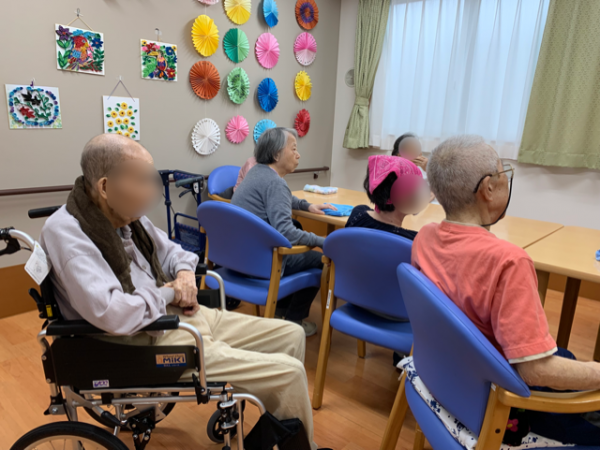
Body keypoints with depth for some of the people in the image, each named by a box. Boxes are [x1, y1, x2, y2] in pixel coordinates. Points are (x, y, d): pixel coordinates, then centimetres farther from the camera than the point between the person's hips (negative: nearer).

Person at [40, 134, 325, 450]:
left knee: (291, 335, 10)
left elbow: (169, 251, 22)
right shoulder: (66, 232, -19)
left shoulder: (126, 214, 5)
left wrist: (185, 275, -1)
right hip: (150, 341, -9)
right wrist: (167, 294, -13)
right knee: (289, 373, -14)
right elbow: (112, 314, -32)